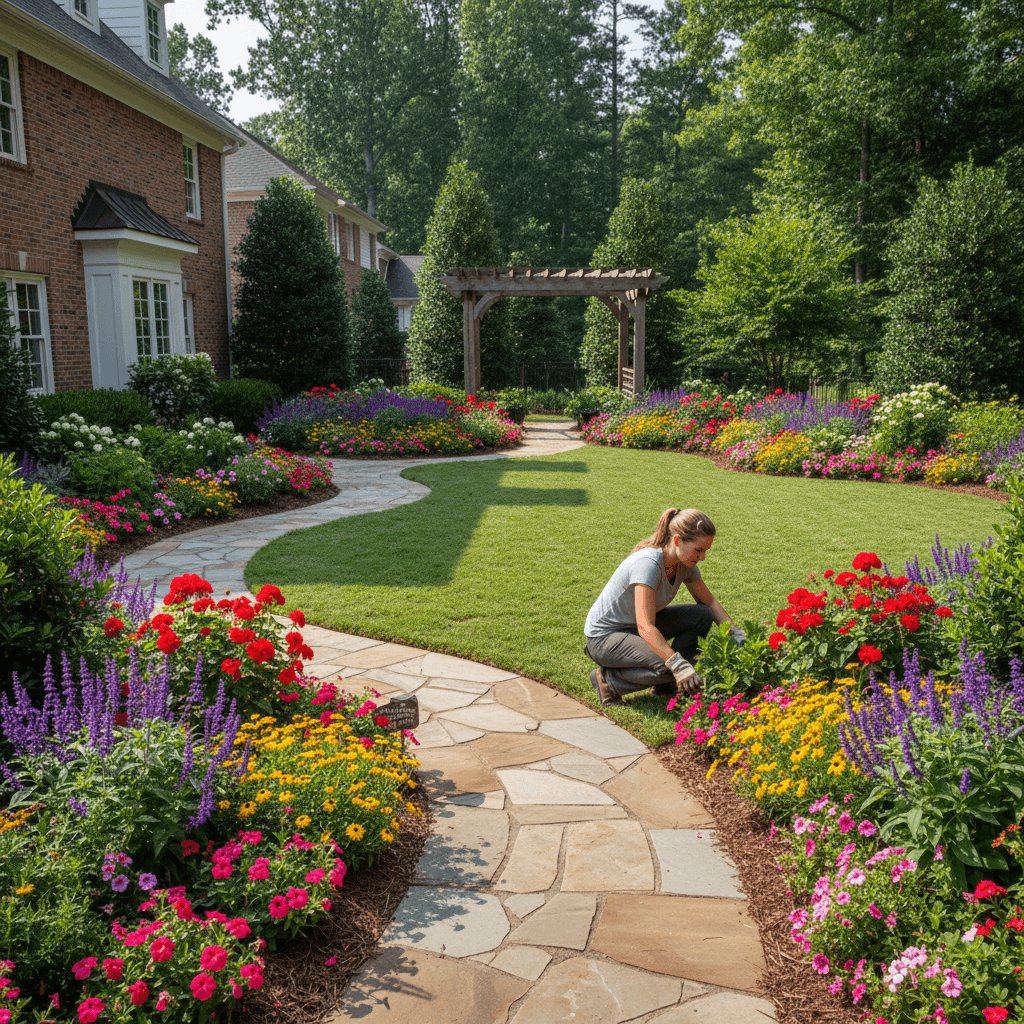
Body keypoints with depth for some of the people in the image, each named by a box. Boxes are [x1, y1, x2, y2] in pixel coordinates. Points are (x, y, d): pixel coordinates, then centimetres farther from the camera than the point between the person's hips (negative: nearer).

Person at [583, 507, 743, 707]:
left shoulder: (684, 563, -7)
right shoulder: (648, 564, -32)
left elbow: (709, 601, 10)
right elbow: (645, 628, -39)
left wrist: (736, 633, -1)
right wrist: (679, 665, -46)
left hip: (639, 625, 8)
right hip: (604, 637, -8)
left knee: (702, 616, -7)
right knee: (666, 668, -30)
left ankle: (666, 684, 6)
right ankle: (608, 679, -6)